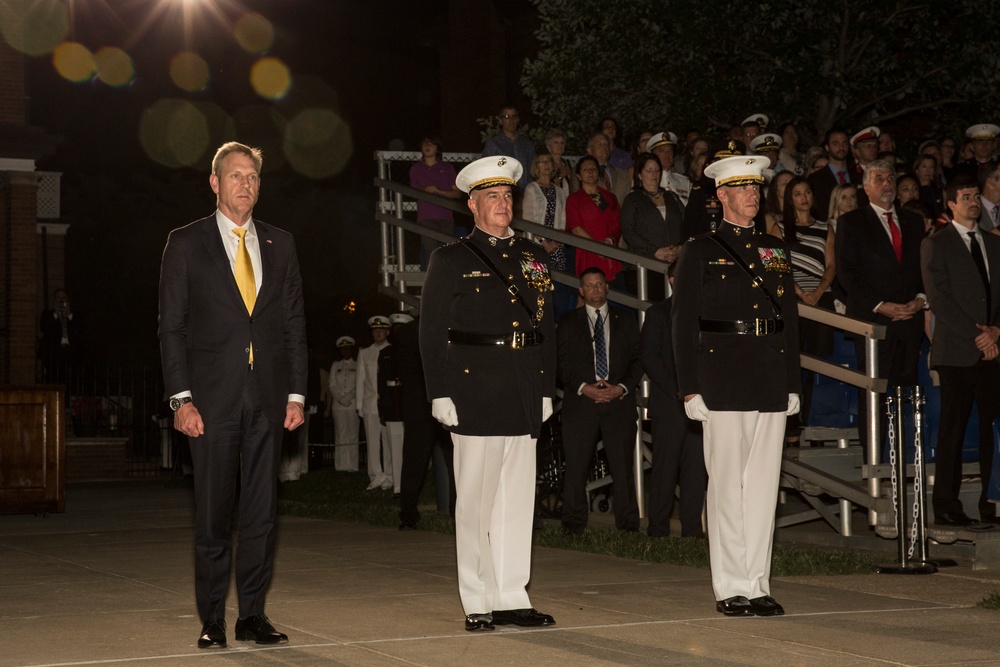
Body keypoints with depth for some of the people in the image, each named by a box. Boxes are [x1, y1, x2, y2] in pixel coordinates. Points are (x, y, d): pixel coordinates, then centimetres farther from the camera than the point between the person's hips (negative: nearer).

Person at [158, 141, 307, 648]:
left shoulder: (279, 244, 13)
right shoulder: (186, 243, 3)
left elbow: (294, 322, 13)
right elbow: (171, 326, 0)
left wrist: (296, 393, 5)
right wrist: (180, 399, -8)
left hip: (267, 396, 3)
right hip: (212, 396, -3)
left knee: (262, 510, 4)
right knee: (213, 514, 0)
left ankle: (253, 615, 12)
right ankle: (212, 620, 8)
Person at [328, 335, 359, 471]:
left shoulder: (357, 365, 9)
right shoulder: (335, 365, 16)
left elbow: (359, 386, 1)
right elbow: (332, 386, 9)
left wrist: (348, 398, -10)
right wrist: (341, 399, -6)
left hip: (353, 404, -2)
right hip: (338, 404, 2)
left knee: (352, 435, -6)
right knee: (340, 435, -2)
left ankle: (352, 465, -7)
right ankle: (341, 465, -3)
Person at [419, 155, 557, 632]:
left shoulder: (534, 257, 15)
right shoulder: (450, 261, 2)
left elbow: (546, 327, 18)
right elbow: (431, 333, -1)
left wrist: (547, 389, 12)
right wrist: (439, 393, -8)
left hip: (524, 397, 4)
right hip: (475, 395, -4)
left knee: (518, 501, 6)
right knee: (476, 502, 0)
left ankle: (512, 598, 13)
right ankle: (478, 604, 7)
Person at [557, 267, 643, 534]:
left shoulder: (625, 322, 16)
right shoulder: (568, 324, 12)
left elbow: (637, 360, 11)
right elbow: (561, 362, 5)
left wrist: (622, 387, -6)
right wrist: (583, 387, -10)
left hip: (619, 401, 1)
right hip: (580, 402, -1)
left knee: (623, 467, -3)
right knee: (576, 467, -4)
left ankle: (628, 527, 2)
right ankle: (573, 527, 3)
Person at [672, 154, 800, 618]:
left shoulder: (776, 250, 16)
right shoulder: (700, 252, 2)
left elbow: (790, 319, 18)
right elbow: (684, 323, -2)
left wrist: (792, 384, 12)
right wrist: (690, 389, -8)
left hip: (771, 386, 5)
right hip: (723, 383, -5)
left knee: (764, 487, 6)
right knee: (727, 488, -2)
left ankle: (758, 586, 11)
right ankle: (730, 589, 3)